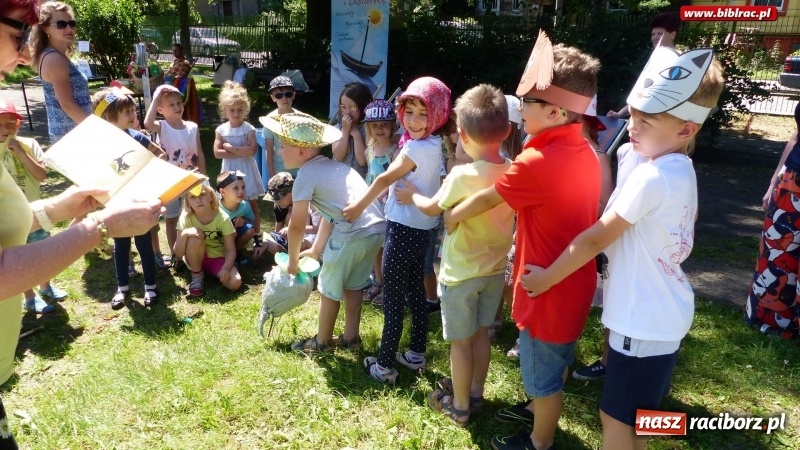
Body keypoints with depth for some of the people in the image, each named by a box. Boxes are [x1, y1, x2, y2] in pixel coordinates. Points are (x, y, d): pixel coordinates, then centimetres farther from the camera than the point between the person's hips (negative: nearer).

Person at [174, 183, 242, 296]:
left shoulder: (223, 218, -19)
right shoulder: (186, 218, -17)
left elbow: (231, 250, -17)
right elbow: (178, 253, -17)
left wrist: (226, 268, -36)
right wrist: (184, 234, -36)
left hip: (218, 258, 0)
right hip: (196, 258, 1)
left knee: (235, 283, -28)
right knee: (195, 239, -33)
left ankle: (211, 272, 4)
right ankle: (197, 276, -9)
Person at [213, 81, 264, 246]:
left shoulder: (249, 129, -7)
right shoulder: (221, 130, -1)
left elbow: (252, 150, -20)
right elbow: (217, 153, -10)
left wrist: (230, 147, -17)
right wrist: (241, 152, -15)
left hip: (247, 171, -2)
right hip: (230, 171, 2)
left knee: (252, 204, 7)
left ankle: (257, 235, 15)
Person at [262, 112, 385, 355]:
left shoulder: (306, 174, -3)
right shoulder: (331, 166, 22)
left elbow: (297, 226, -1)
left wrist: (293, 260, 13)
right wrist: (316, 249, 28)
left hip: (353, 234, -8)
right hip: (378, 228, 8)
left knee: (329, 289, 12)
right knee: (353, 286, 24)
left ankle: (322, 341, 29)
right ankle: (351, 336, 37)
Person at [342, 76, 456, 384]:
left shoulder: (417, 148, -21)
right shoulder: (434, 145, 7)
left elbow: (384, 179, -11)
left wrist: (358, 206, 0)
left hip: (404, 230, -9)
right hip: (421, 229, 9)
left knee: (392, 299, 0)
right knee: (415, 293, 18)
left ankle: (384, 366, 11)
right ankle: (416, 355, 31)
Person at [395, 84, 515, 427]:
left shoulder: (462, 176, -24)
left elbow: (433, 208, -6)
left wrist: (411, 196, 13)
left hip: (461, 272, -6)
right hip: (495, 268, 6)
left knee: (461, 341, 9)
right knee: (481, 333, 21)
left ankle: (459, 406, 25)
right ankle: (474, 392, 38)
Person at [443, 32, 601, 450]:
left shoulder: (537, 162, -27)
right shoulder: (585, 152, -2)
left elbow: (486, 199, -12)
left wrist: (453, 216, 4)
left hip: (548, 290, -8)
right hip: (572, 283, 8)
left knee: (543, 371, 14)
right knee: (554, 362, 29)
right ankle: (539, 409, 52)